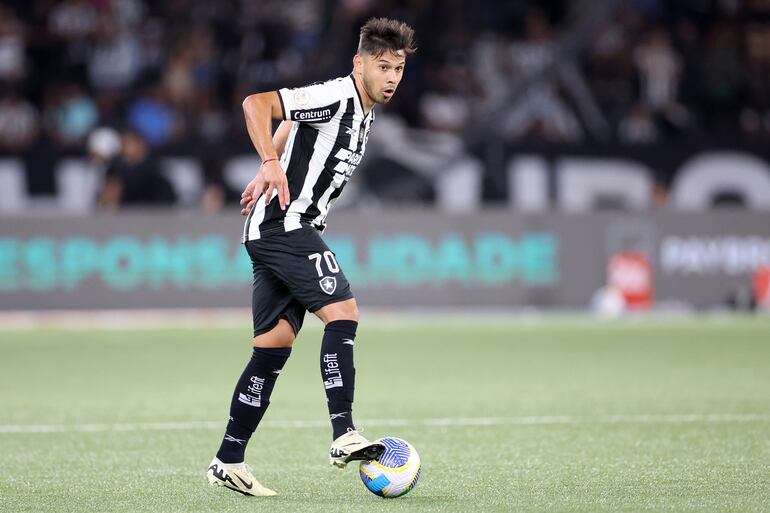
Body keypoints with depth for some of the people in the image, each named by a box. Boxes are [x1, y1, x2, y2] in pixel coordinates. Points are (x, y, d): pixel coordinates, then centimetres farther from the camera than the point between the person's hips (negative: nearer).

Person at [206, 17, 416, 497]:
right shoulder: (336, 97, -13)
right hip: (283, 225, -10)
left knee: (275, 345, 7)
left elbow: (289, 126, 32)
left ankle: (229, 461, 9)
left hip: (291, 231, 10)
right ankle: (344, 436, -22)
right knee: (343, 312, -18)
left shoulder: (363, 112, 17)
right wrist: (272, 164, -32)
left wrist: (265, 176, 29)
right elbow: (257, 102, -23)